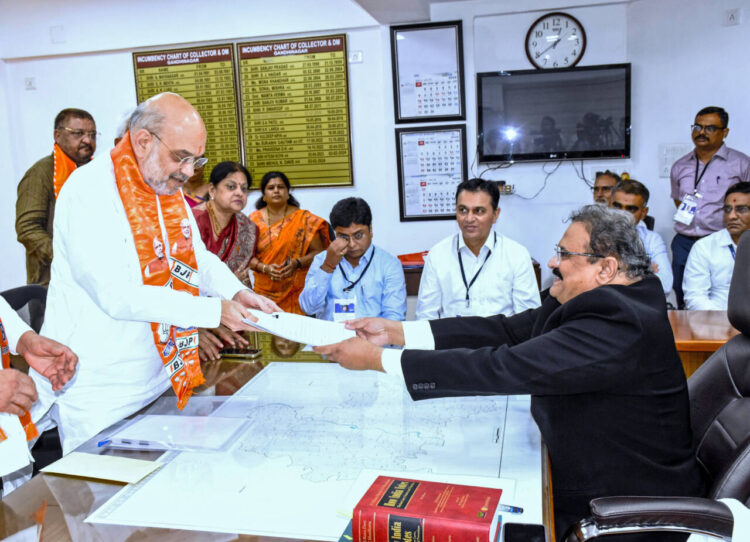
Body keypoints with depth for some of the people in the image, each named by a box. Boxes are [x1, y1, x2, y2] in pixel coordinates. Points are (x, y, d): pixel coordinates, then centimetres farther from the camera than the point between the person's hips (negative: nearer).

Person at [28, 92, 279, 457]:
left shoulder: (169, 190, 7)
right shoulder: (89, 191, -19)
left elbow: (198, 257, 14)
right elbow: (118, 296, -27)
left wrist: (236, 292, -6)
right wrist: (214, 311, -28)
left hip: (158, 380, 7)